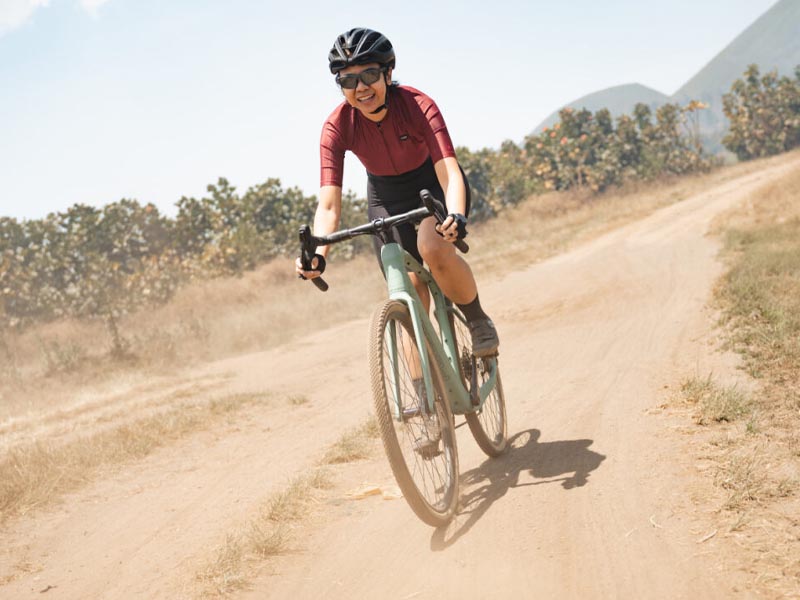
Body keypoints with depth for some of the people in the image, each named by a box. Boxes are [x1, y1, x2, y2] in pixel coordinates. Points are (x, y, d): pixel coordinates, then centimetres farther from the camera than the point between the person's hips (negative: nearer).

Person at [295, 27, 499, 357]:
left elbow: (450, 173, -40)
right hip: (387, 197, 3)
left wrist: (456, 216, -61)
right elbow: (329, 204, -30)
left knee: (433, 248, -32)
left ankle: (479, 321, -6)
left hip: (434, 184, -3)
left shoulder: (418, 105, -30)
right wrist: (317, 255, -48)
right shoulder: (337, 127, -24)